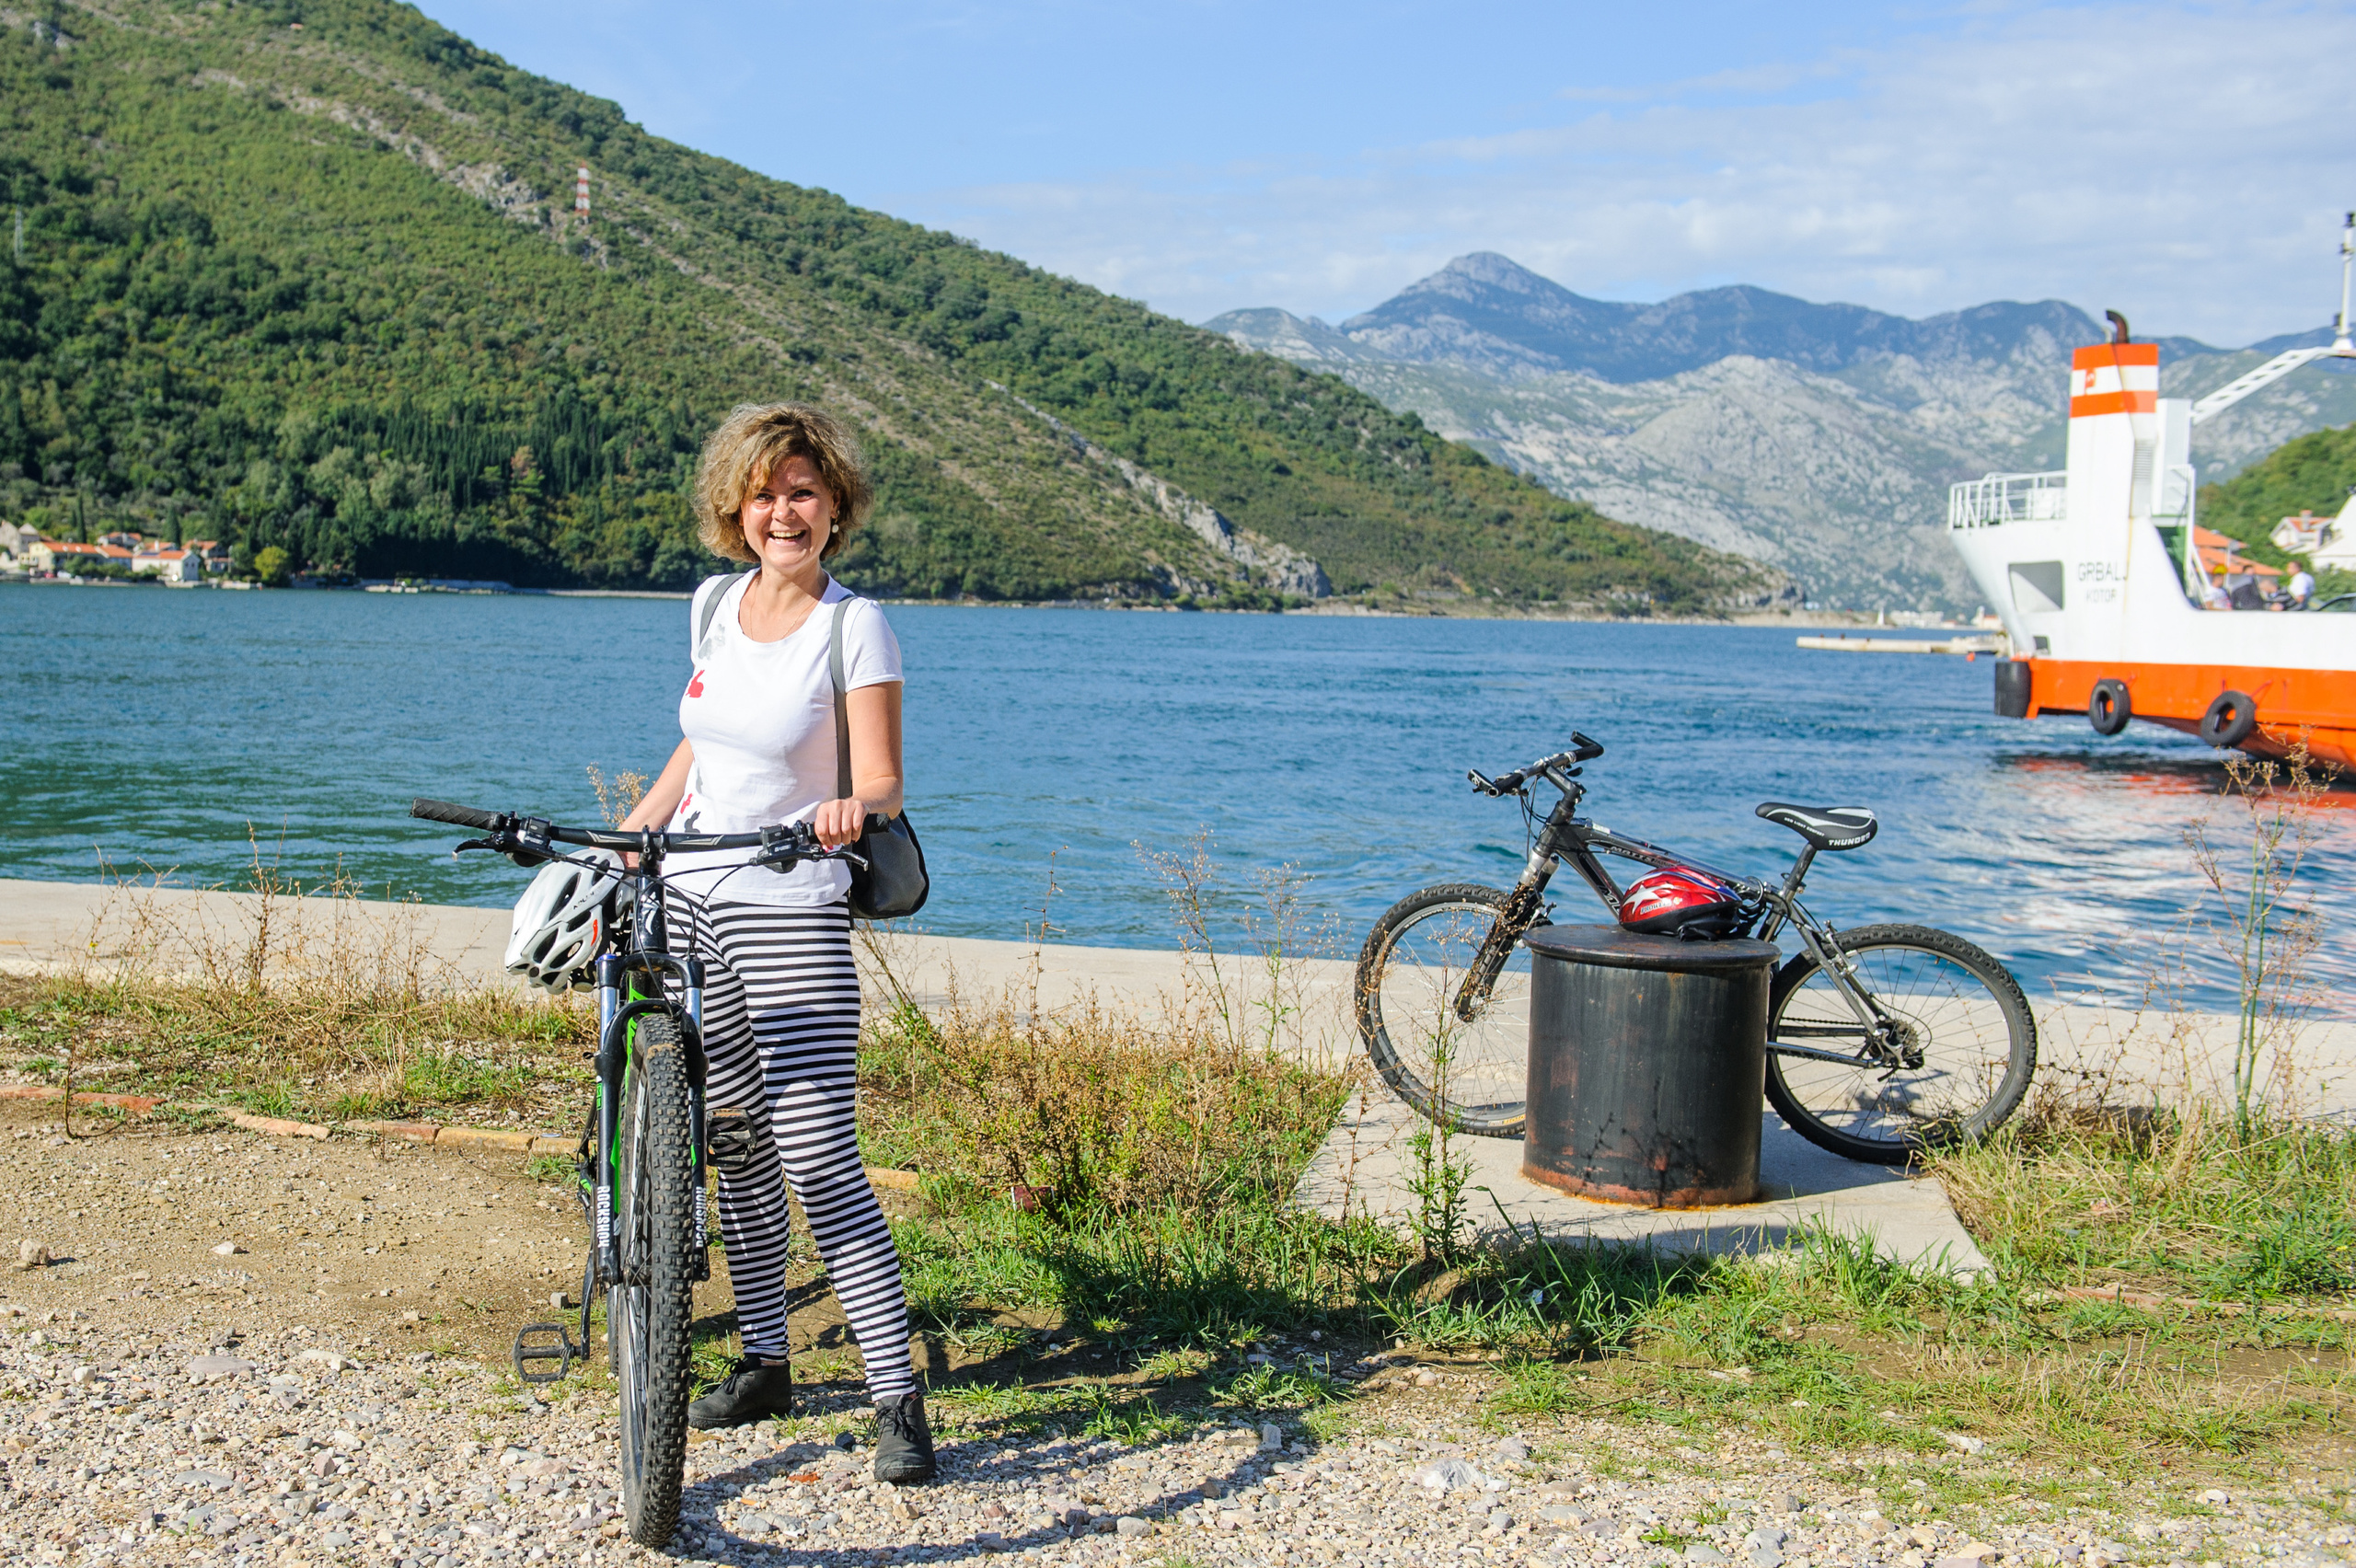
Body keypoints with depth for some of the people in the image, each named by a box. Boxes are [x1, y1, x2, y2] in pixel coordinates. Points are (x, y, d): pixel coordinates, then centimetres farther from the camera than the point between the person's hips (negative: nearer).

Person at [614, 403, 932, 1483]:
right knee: (738, 1146, 12)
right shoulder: (715, 603, 8)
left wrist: (852, 807, -37)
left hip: (791, 914, -6)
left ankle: (899, 1399, -7)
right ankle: (764, 1363, 25)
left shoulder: (855, 625, -8)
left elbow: (882, 783, -15)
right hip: (688, 903, 6)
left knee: (818, 1157, -12)